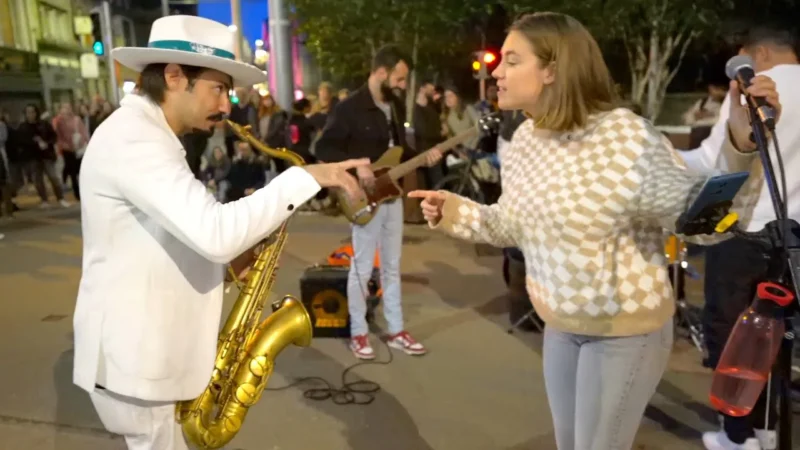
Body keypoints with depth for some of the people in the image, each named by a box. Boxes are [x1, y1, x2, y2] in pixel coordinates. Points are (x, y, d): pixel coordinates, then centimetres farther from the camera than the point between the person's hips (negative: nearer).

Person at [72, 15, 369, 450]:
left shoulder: (145, 135, 12)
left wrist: (232, 255, 0)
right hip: (136, 359, -10)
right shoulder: (132, 138, -22)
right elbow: (215, 231, -34)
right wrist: (307, 176, -27)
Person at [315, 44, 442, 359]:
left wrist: (423, 156, 1)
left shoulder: (395, 106, 10)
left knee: (392, 266, 13)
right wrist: (356, 166, -27)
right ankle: (358, 333, 16)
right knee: (362, 267, 2)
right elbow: (324, 148, -16)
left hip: (392, 196, 8)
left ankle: (396, 331, 23)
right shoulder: (350, 108, -13)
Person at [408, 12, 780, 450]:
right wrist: (451, 210, -5)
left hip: (624, 328, -7)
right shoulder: (524, 139, -3)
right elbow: (514, 225, 8)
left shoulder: (628, 138, -27)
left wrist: (741, 143, -40)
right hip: (560, 321, 7)